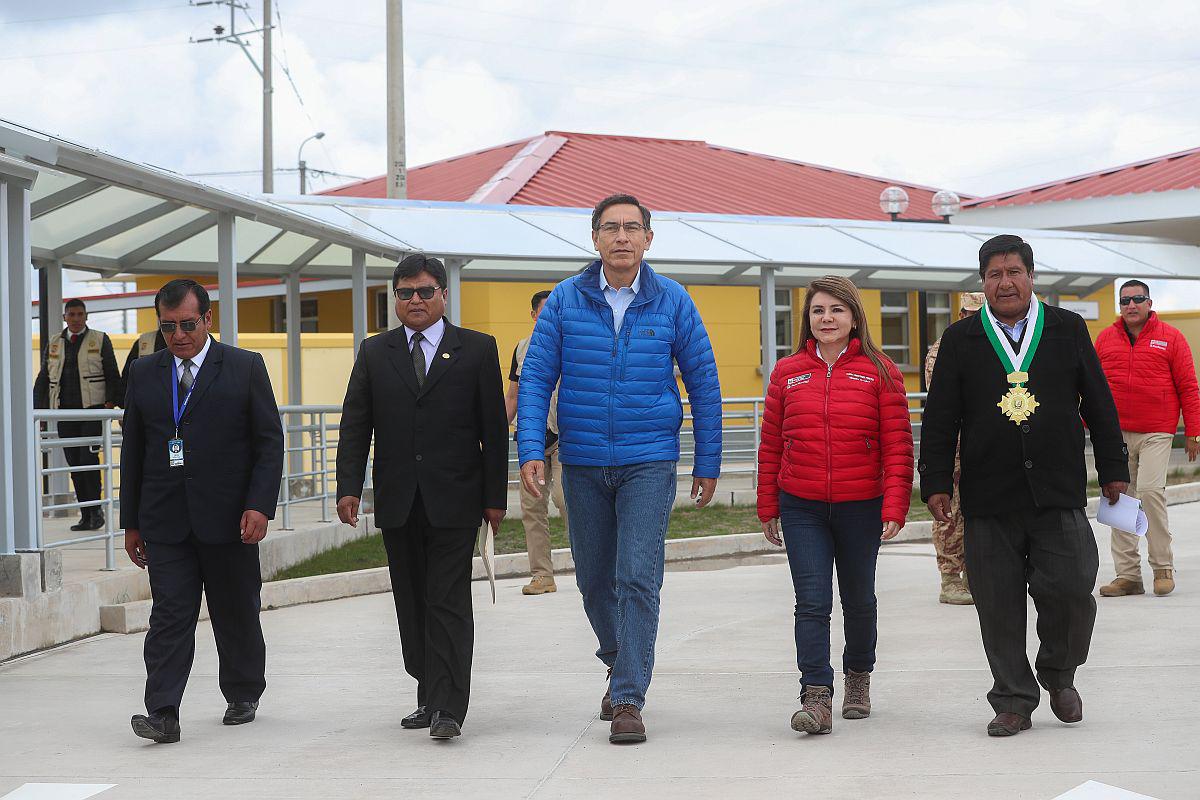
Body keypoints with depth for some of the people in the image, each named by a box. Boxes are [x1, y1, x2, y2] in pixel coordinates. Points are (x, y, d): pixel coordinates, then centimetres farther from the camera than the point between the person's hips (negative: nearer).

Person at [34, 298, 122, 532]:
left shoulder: (100, 340, 6)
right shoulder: (53, 345, 15)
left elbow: (112, 375, 4)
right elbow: (43, 380, 16)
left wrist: (111, 401, -8)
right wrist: (39, 411, 6)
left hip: (93, 409, -4)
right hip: (65, 412, 4)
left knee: (89, 458, -14)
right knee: (75, 464, 3)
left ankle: (95, 508, 0)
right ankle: (86, 515, 8)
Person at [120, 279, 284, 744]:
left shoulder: (246, 368, 1)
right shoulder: (144, 374, 10)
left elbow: (270, 443, -1)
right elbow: (133, 451, 13)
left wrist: (259, 506, -12)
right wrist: (131, 522, 10)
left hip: (228, 518, -1)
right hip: (165, 522, 2)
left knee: (236, 615, 10)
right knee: (170, 615, -7)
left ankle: (243, 696, 29)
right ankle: (163, 714, -11)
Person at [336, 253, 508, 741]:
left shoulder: (477, 350, 4)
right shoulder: (374, 353, 11)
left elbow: (494, 428, 2)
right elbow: (355, 425, 6)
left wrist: (495, 497, -2)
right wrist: (349, 487, -5)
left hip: (453, 502, -3)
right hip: (397, 503, 4)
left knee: (448, 604, -8)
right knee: (411, 605, 9)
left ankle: (448, 709, -11)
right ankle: (430, 696, 20)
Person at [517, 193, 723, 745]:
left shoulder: (672, 302, -1)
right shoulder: (566, 300, 1)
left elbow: (703, 384, 5)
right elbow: (535, 377, 0)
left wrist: (708, 464, 5)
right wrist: (530, 450, -11)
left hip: (649, 462, -2)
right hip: (583, 465, 2)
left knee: (638, 578, -12)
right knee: (594, 579, 12)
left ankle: (629, 700, -8)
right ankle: (619, 660, 38)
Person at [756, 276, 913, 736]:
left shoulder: (879, 371, -2)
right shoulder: (787, 373, 5)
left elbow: (898, 444, -4)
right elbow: (771, 444, 9)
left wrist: (895, 507, -11)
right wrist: (768, 508, 9)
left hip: (861, 507, -1)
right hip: (801, 508, 1)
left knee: (858, 599, 15)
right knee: (812, 601, -9)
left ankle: (858, 676, 36)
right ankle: (816, 697, -12)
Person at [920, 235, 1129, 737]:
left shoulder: (1068, 330, 9)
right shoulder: (960, 340, 8)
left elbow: (1100, 407, 12)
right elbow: (940, 418, 8)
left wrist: (1114, 471, 10)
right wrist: (936, 483, 1)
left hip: (1058, 494, 0)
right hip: (988, 499, 0)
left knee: (1070, 589, -9)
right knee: (999, 604, 1)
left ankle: (1059, 676, 17)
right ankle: (1014, 702, 12)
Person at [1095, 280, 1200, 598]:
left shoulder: (1170, 338, 4)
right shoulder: (1105, 339, 11)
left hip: (1156, 433, -3)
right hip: (1115, 434, 3)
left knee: (1150, 491, -17)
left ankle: (1163, 568, -3)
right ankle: (1127, 574, 7)